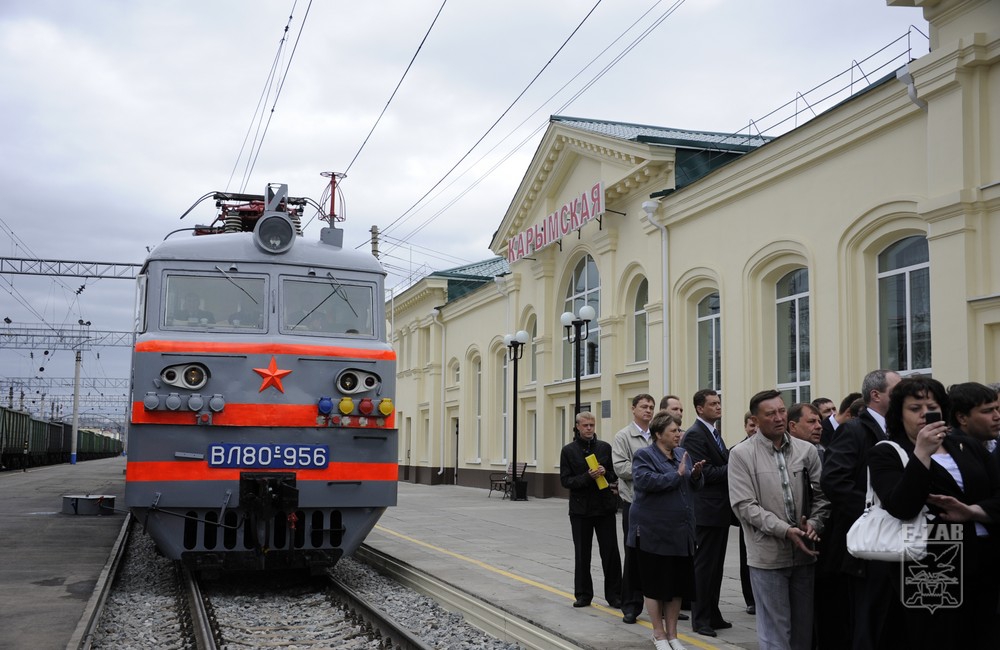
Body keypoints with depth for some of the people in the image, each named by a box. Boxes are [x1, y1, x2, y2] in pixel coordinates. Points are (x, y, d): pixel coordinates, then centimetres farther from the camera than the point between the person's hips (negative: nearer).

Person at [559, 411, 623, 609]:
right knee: (582, 555, 8)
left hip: (605, 507, 1)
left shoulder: (605, 447, 5)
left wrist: (605, 473, -12)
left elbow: (615, 475, 10)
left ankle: (614, 594, 11)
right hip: (581, 509, -1)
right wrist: (587, 477, -19)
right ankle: (583, 594, 19)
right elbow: (565, 480, -5)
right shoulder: (569, 451, -1)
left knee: (611, 553, 1)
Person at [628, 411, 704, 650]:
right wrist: (677, 474, -20)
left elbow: (695, 485, 12)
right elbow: (646, 480, -24)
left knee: (677, 583, 10)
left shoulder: (682, 453, 11)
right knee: (655, 584, 5)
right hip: (654, 531, -6)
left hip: (680, 531, 6)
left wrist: (696, 474, -9)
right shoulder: (644, 455, -8)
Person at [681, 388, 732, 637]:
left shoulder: (714, 433, 16)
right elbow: (705, 472, -21)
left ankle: (713, 615, 23)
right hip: (707, 510, -9)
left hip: (720, 509, 9)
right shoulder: (694, 435, -14)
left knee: (716, 565, 15)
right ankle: (700, 619, 8)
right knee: (704, 565, -1)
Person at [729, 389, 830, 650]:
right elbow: (745, 506, -11)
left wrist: (814, 525, -12)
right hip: (768, 555, -4)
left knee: (805, 629, 13)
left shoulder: (807, 450, 5)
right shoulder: (741, 454, -6)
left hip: (805, 553, 4)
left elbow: (821, 495, 7)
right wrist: (785, 530, -18)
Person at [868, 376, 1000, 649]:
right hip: (928, 572, -4)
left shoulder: (968, 446, 14)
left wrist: (971, 512, -10)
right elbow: (901, 507, -15)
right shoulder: (886, 454, 1)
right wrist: (921, 453, -19)